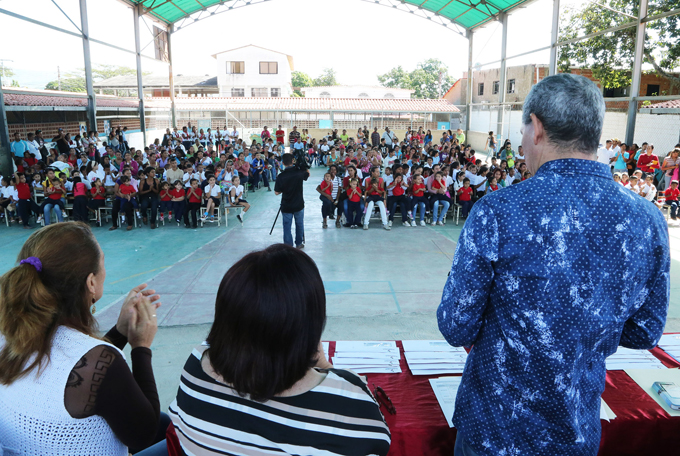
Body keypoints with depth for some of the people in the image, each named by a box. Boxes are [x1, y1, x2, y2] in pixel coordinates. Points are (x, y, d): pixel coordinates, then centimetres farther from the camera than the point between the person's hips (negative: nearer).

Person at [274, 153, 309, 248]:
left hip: (286, 206, -2)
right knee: (299, 224, 18)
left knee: (287, 226, 8)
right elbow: (307, 174, 14)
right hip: (299, 205, 2)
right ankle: (299, 243, 29)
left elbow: (277, 192, -8)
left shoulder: (281, 176, -17)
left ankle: (288, 246, 12)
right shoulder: (299, 172, -11)